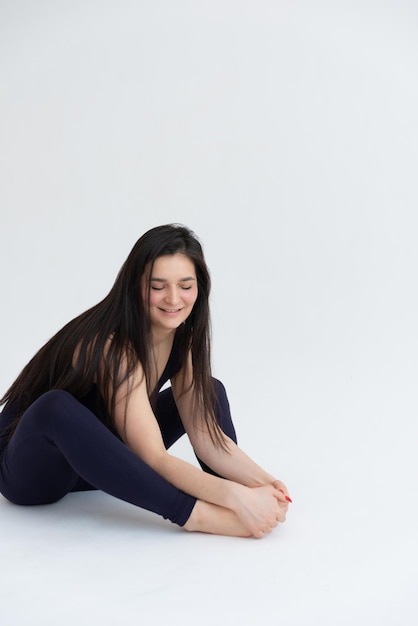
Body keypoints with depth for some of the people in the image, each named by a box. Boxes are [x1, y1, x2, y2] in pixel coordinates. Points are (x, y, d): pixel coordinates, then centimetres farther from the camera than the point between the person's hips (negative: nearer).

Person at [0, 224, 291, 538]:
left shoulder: (183, 337, -8)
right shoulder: (111, 346, -31)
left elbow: (206, 434, -13)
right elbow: (155, 459, -34)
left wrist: (261, 481, -28)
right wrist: (235, 496, -44)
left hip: (94, 461, 7)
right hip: (30, 470, -7)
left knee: (211, 391, 1)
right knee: (57, 408, -41)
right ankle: (201, 516, -39)